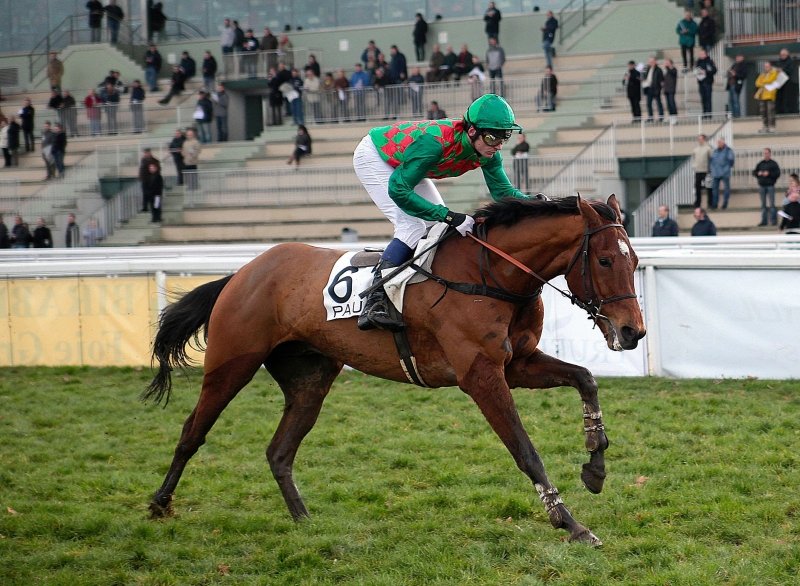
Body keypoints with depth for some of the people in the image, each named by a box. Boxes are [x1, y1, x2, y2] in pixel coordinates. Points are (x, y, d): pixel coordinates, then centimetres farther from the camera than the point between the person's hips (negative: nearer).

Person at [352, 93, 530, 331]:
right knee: (413, 224, -21)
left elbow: (503, 190, -8)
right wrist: (450, 216, -42)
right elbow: (398, 191, -40)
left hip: (402, 164, 8)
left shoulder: (488, 152, -19)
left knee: (437, 224, 2)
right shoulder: (436, 141, -41)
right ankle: (373, 304, -26)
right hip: (373, 156, -8)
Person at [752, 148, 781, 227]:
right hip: (761, 186, 5)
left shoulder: (773, 163, -1)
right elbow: (754, 172, 15)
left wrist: (769, 174, -17)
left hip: (770, 186, -5)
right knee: (763, 205, 8)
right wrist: (758, 173, -5)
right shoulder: (760, 163, 12)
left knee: (771, 204, -6)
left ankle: (773, 220, -1)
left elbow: (777, 173, -7)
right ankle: (764, 221, 12)